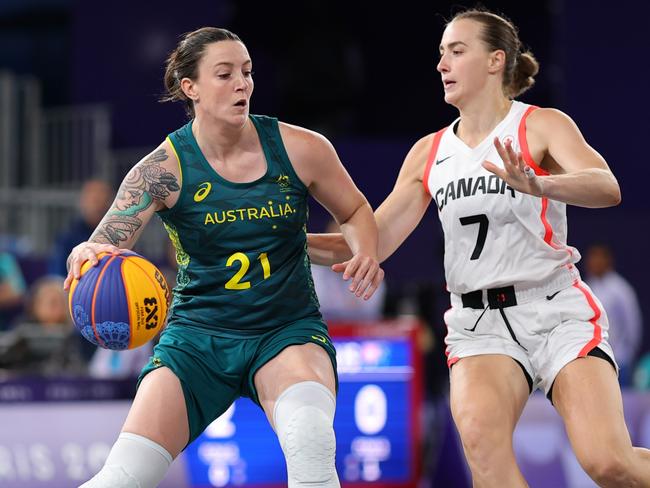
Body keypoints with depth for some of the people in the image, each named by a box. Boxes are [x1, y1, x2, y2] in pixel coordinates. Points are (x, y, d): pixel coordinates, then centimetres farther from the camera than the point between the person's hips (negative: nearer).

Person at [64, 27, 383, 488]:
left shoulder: (302, 149, -6)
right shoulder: (166, 168, -10)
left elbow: (355, 212, 12)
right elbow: (100, 248, -18)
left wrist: (366, 254, -10)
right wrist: (86, 256, -43)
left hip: (288, 330, 0)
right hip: (198, 335, 0)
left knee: (309, 438, -35)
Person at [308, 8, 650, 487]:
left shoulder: (542, 126, -3)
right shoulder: (429, 152, 11)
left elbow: (607, 187, -22)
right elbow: (372, 242, 13)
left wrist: (539, 186, -42)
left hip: (557, 312, -3)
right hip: (479, 324, 3)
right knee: (480, 434, -28)